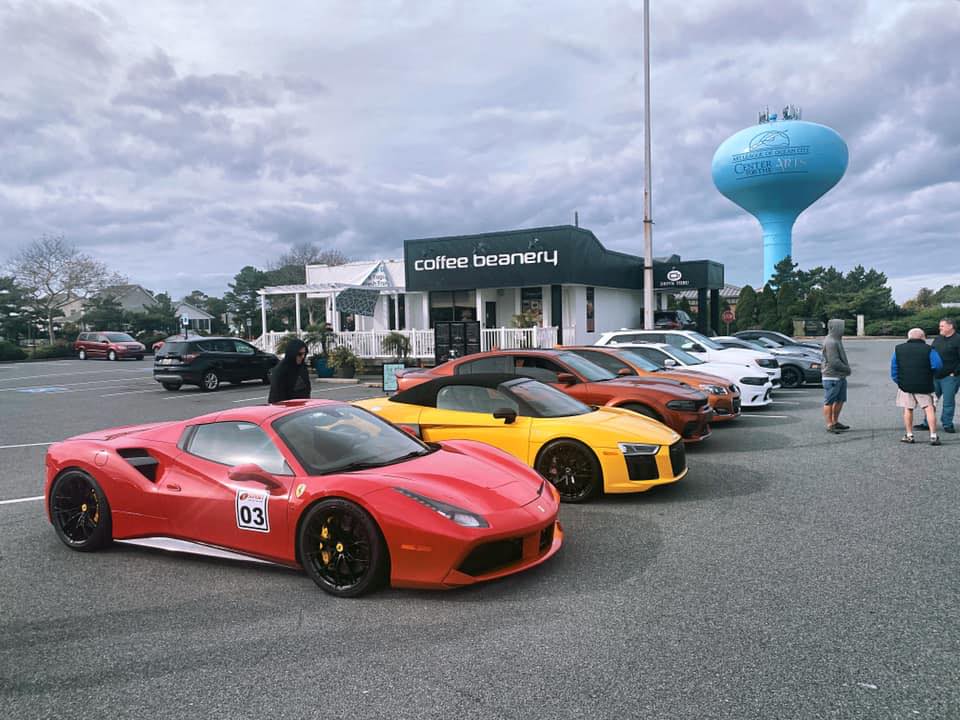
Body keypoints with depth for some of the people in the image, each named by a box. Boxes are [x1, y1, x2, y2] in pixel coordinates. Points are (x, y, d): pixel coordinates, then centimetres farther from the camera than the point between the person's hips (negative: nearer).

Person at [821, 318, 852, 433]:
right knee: (829, 402, -3)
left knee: (840, 400, 16)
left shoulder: (836, 340, 16)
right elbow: (834, 362, -23)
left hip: (840, 376, 11)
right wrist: (847, 369, -11)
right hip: (831, 377, -11)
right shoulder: (830, 342, -18)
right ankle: (830, 425, 1)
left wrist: (846, 369, 6)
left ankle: (835, 422, 27)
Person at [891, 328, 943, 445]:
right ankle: (933, 436, -1)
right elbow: (938, 366, -10)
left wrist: (897, 380, 12)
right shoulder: (928, 350, -5)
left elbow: (894, 367, 6)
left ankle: (909, 435, 14)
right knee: (929, 409, 2)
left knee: (908, 409, 11)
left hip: (905, 385, 2)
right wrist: (929, 373, 9)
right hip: (924, 386, -2)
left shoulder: (898, 349, 4)